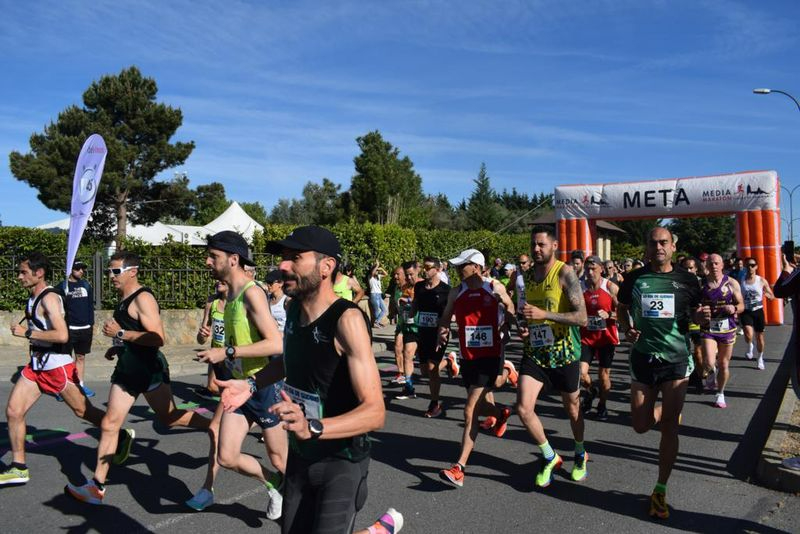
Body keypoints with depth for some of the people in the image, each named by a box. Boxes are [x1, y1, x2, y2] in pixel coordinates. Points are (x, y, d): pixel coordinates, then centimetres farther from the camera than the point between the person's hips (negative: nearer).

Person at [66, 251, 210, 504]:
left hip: (149, 369, -9)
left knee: (170, 418, 2)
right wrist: (118, 347, 15)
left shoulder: (143, 298, -16)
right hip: (127, 369, 10)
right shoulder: (124, 299, 14)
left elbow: (157, 338, -26)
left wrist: (120, 333, -23)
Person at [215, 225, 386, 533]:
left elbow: (375, 412, -30)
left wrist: (312, 428, -43)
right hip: (300, 456, 7)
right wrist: (252, 384, 8)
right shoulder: (294, 308, -3)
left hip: (341, 463, -7)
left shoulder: (347, 320, -26)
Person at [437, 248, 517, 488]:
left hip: (491, 356, -5)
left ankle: (459, 468, -7)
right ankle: (501, 414, 54)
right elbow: (445, 317, 17)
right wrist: (442, 330, -4)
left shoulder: (495, 288, -4)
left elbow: (513, 314, 9)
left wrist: (504, 302, -12)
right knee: (478, 406, 17)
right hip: (468, 357, 5)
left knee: (470, 411, -11)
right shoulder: (456, 292, 4)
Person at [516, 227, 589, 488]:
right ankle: (550, 457, 16)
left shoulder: (565, 273, -13)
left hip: (564, 352, -4)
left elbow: (582, 318, -21)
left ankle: (580, 454, 43)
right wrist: (523, 326, 1)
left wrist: (544, 314, -29)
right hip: (534, 352, 4)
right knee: (523, 408, -8)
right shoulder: (528, 275, 6)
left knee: (572, 408, 15)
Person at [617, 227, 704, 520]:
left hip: (676, 359, -1)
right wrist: (627, 328, -5)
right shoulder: (634, 278, 1)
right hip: (642, 358, 1)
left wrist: (701, 315, -15)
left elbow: (695, 314, 9)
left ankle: (661, 490, 15)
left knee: (669, 427, 0)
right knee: (641, 425, 8)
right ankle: (666, 411, 44)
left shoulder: (687, 280, -1)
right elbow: (621, 308, 15)